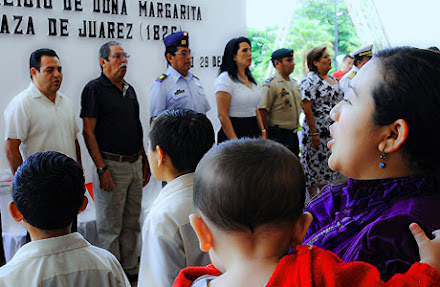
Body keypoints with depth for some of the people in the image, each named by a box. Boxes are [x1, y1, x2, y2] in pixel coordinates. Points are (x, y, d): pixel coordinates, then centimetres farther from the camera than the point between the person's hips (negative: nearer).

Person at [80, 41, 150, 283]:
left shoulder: (129, 90, 14)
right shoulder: (94, 89, -7)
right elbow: (88, 131, -11)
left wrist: (145, 161, 16)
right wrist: (101, 169, -17)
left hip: (135, 164, 7)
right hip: (112, 165, -7)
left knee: (132, 222, 13)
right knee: (110, 226, 2)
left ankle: (131, 270, 25)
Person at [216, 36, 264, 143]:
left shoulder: (250, 79, 15)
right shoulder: (225, 79, -9)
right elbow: (222, 116, -15)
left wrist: (263, 132, 10)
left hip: (254, 132, 7)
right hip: (235, 132, -7)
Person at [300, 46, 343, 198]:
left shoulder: (331, 79, 14)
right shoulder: (310, 80, -13)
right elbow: (306, 108, -18)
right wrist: (313, 133, -21)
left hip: (333, 132, 8)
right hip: (318, 131, -8)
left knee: (329, 167, 13)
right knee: (315, 165, 0)